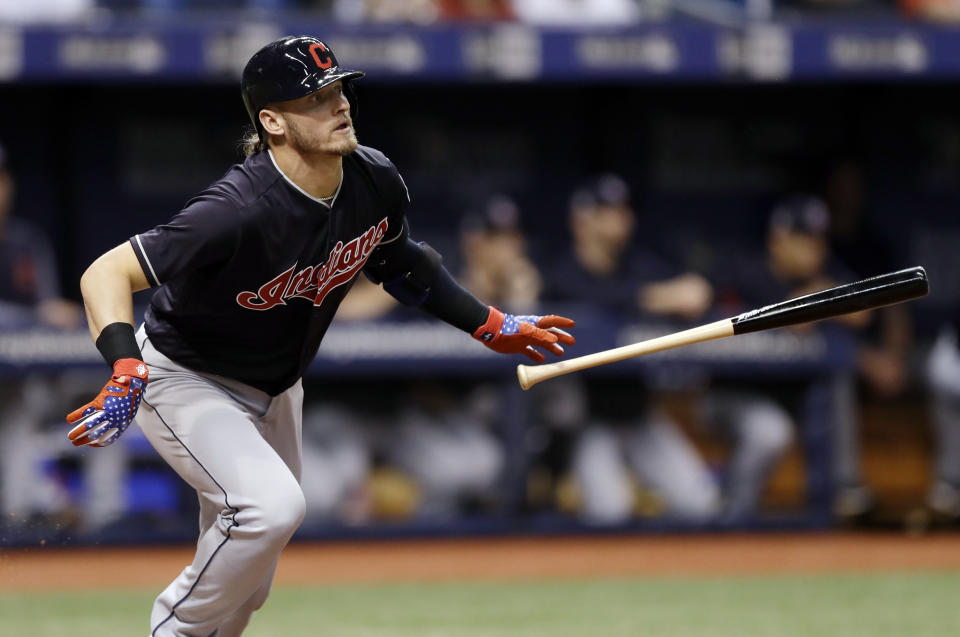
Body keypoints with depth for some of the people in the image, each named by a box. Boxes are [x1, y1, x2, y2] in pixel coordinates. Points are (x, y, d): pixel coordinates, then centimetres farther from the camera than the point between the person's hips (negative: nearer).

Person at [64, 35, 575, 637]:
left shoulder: (377, 182, -14)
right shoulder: (241, 210, -36)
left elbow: (396, 261, 10)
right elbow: (106, 273, -38)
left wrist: (494, 325, 10)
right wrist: (127, 376, -53)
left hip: (273, 387, 7)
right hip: (183, 380, -7)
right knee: (273, 505, -30)